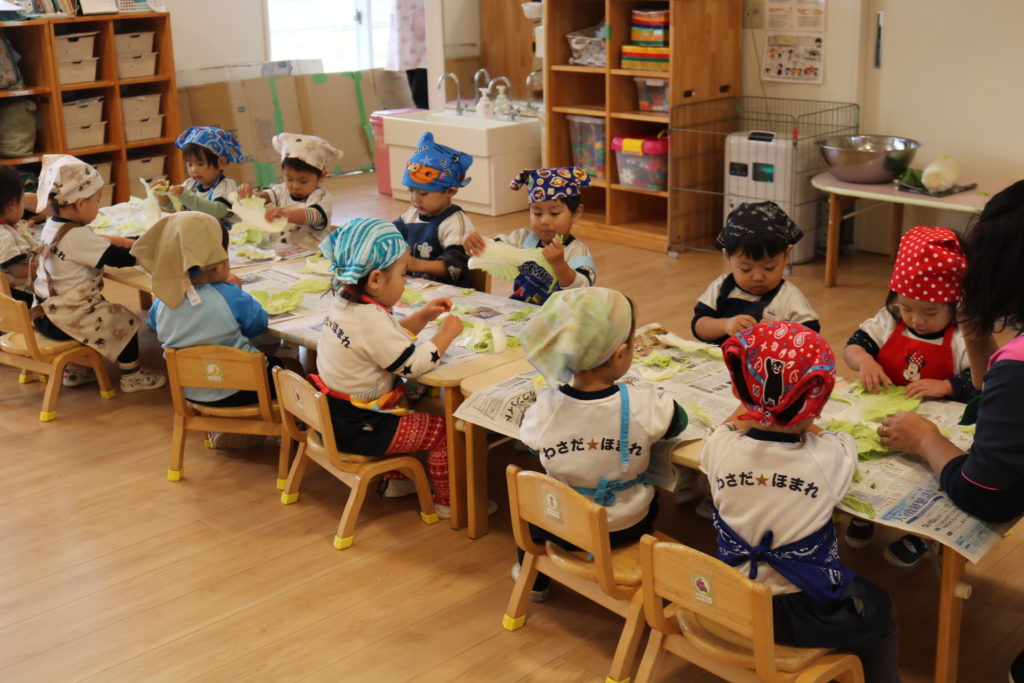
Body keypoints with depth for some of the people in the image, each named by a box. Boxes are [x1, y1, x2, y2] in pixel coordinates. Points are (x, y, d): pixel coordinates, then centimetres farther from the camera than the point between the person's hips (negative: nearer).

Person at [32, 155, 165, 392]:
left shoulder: (52, 226, 5)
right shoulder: (77, 237, -24)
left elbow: (98, 243, 15)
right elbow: (120, 259, -23)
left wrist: (128, 243, 8)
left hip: (46, 312, 10)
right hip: (65, 319, -10)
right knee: (126, 322, 0)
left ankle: (74, 370, 38)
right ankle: (132, 377, 14)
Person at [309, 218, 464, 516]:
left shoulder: (345, 305, 5)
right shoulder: (371, 320, -27)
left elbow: (391, 338, 17)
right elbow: (413, 363, -24)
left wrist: (421, 317, 6)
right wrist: (447, 332, -11)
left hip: (336, 417, 10)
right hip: (360, 430, -10)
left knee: (404, 408, 35)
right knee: (443, 432, 0)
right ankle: (446, 503, 16)